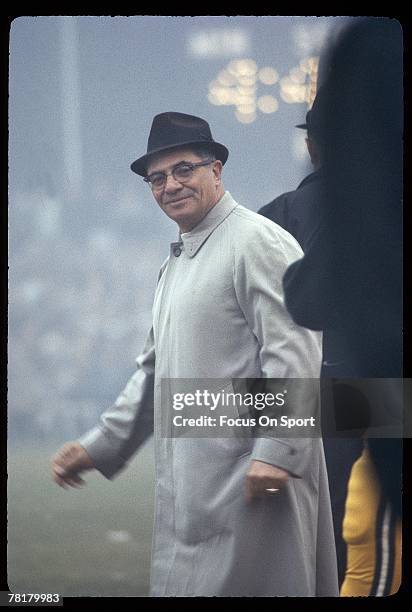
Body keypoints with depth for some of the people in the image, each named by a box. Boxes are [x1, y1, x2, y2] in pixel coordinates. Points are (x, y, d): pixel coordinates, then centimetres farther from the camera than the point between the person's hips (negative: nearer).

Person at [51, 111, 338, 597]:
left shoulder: (259, 242, -7)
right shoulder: (175, 264, 22)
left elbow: (293, 353, -15)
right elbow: (155, 370, 27)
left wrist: (276, 451, -22)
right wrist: (101, 445, 20)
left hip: (251, 475, -9)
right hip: (190, 478, 9)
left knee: (229, 585, -13)